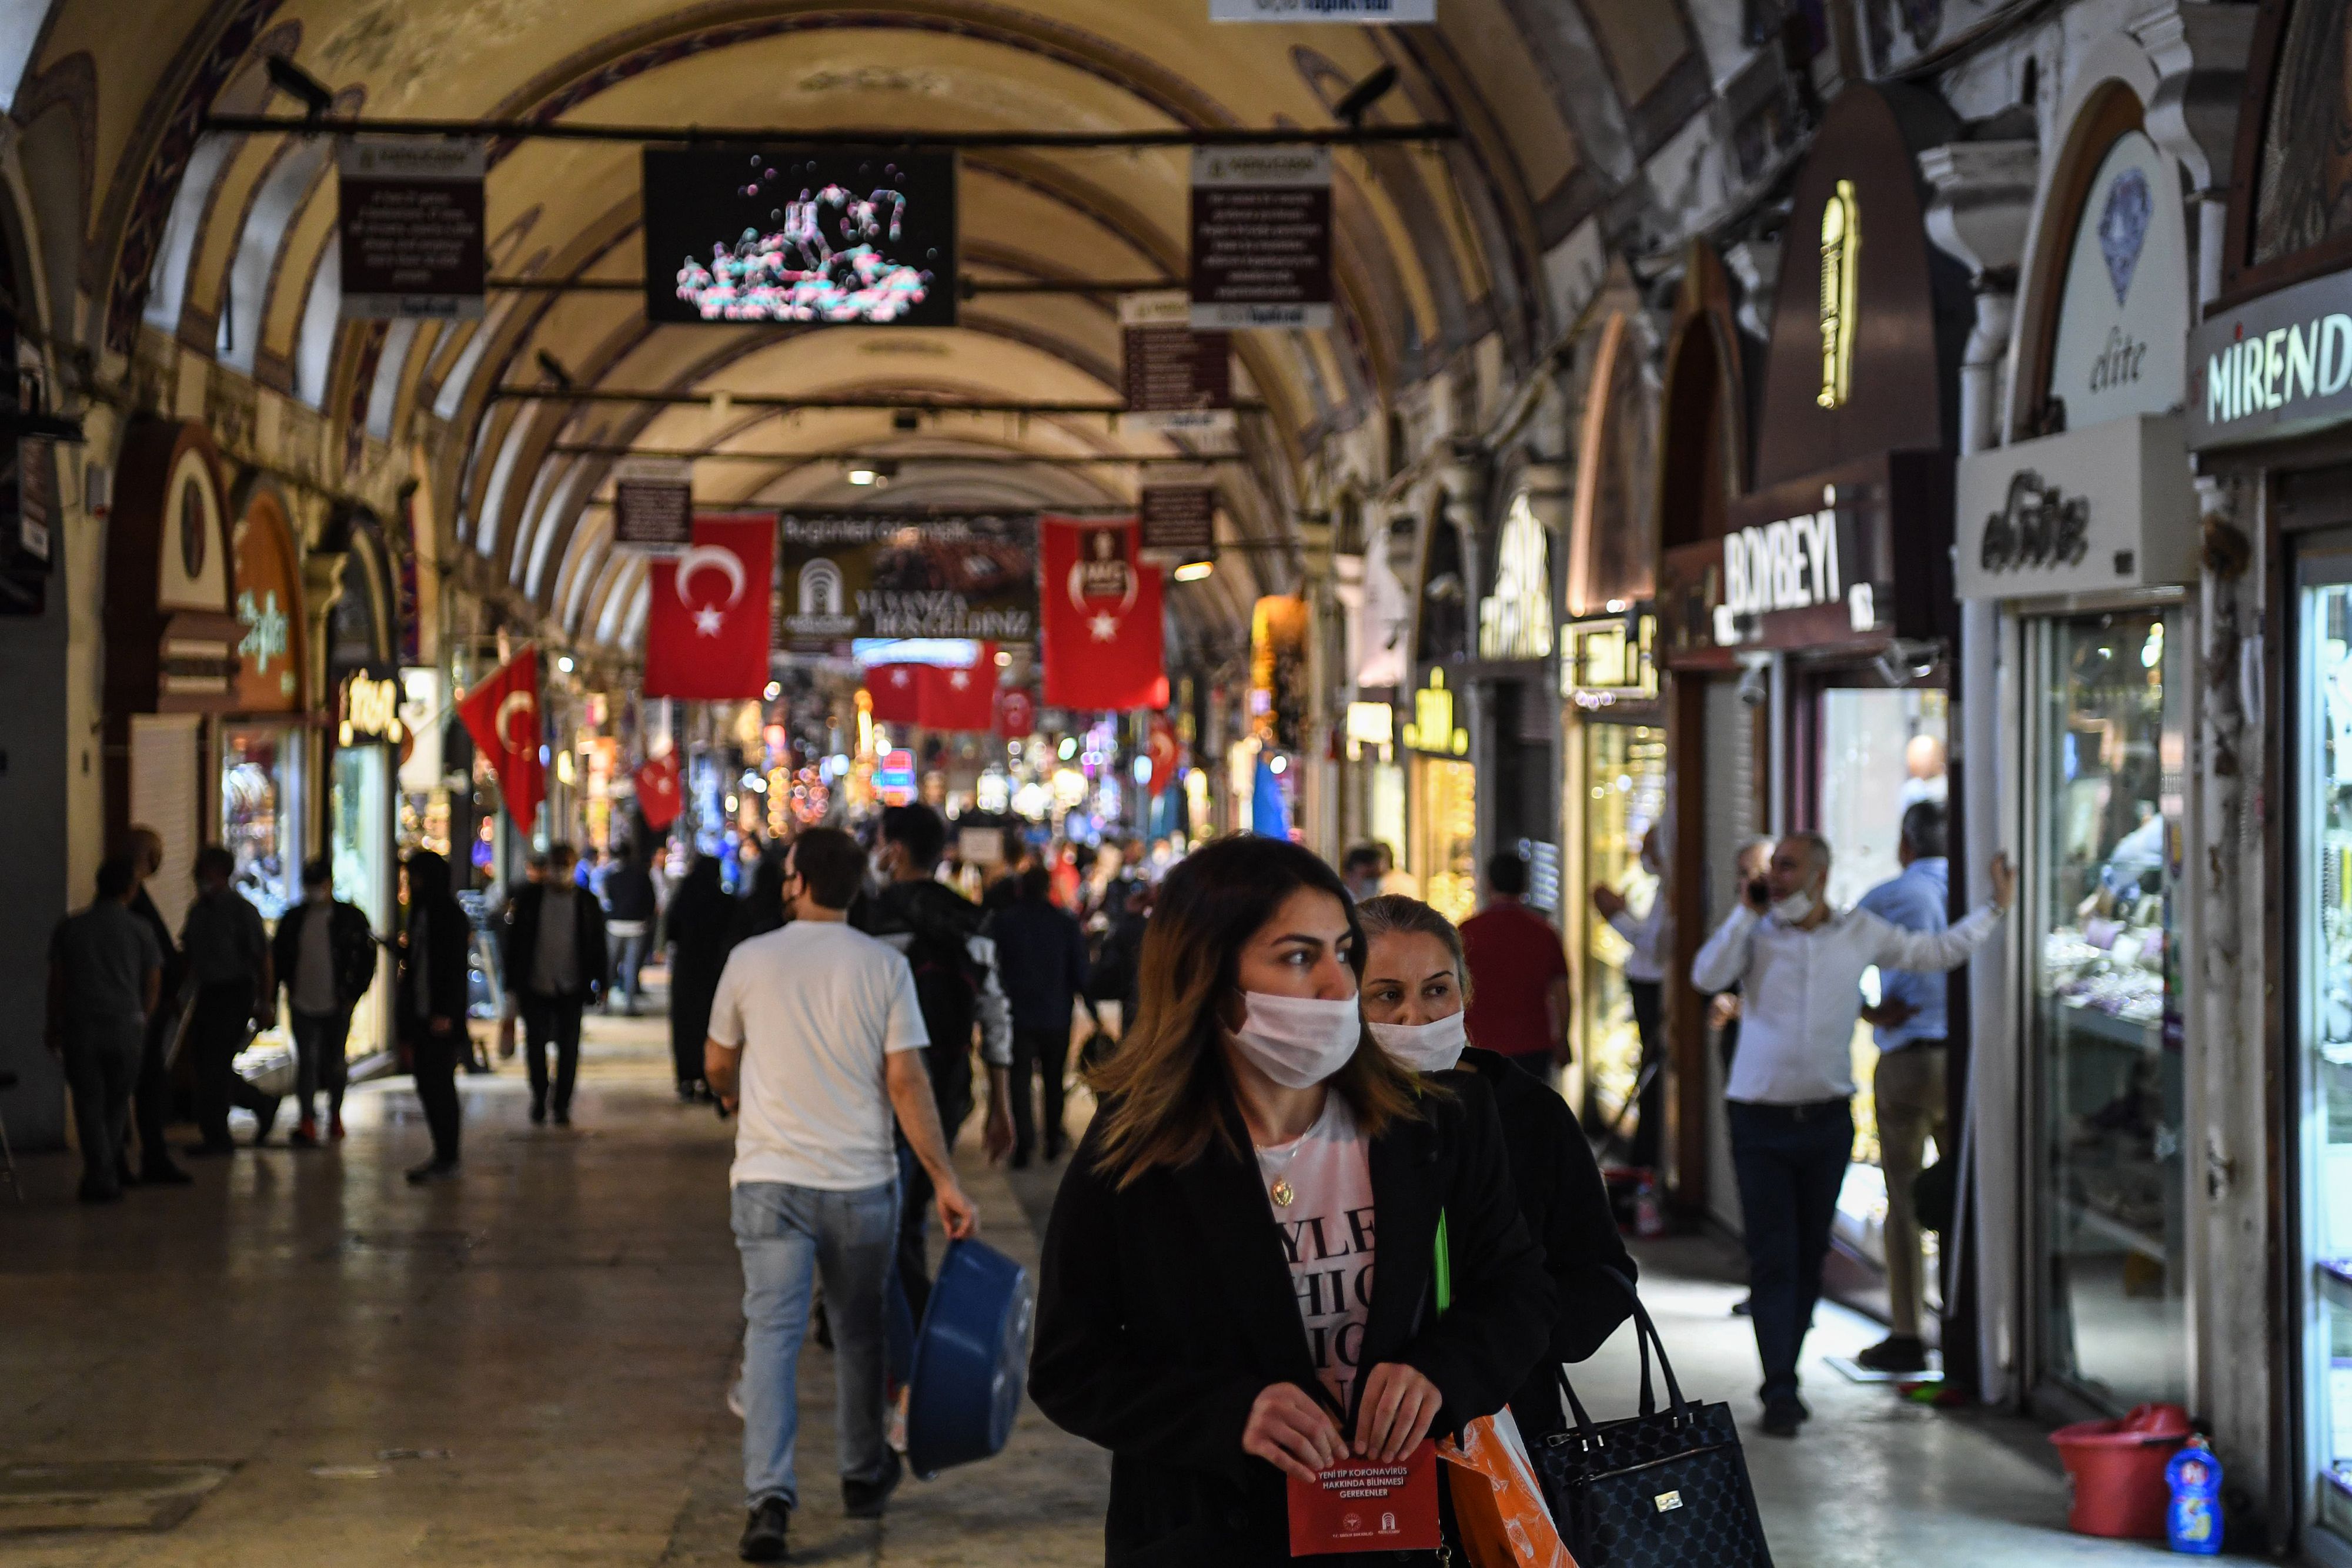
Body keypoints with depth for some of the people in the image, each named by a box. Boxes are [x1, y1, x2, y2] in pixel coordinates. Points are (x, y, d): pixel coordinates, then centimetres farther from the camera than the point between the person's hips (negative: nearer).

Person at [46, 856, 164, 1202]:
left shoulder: (69, 929, 2)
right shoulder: (139, 930, 1)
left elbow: (56, 983, 4)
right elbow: (153, 986, 4)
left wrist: (54, 1029, 14)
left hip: (80, 1029, 0)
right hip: (126, 1028, 0)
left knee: (89, 1104, 4)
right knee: (117, 1103, 14)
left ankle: (102, 1180, -4)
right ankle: (100, 1176, 13)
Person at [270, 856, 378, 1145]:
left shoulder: (350, 918, 0)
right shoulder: (293, 919, 9)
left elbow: (366, 958, 1)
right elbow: (278, 958, 14)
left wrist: (354, 995, -5)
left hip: (337, 1005, -1)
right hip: (302, 1005, 1)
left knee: (334, 1062, 11)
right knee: (306, 1061, -9)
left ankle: (335, 1115, 29)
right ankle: (307, 1123, -15)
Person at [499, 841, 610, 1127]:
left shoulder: (587, 902, 4)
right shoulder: (529, 899, 3)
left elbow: (598, 946, 8)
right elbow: (513, 941, 5)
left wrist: (600, 983, 1)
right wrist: (512, 982, 0)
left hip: (571, 988, 0)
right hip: (535, 988, 0)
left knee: (568, 1049, 1)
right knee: (535, 1046, 2)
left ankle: (562, 1104, 12)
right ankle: (539, 1099, 21)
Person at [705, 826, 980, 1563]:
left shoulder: (751, 960, -2)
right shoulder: (884, 967, -4)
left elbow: (718, 1067, 11)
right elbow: (907, 1084, -8)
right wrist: (945, 1182, -4)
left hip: (769, 1176, -1)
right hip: (861, 1179, 1)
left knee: (773, 1331, -3)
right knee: (858, 1331, 17)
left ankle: (769, 1496, -16)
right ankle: (864, 1476, 31)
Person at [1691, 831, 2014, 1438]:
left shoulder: (1860, 933, 5)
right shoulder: (1757, 932, 1)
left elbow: (1938, 951, 14)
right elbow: (1707, 976, -14)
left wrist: (1996, 908, 15)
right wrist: (1746, 912, -12)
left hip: (1827, 1119, 2)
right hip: (1761, 1120, -2)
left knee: (1809, 1256, 9)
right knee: (1773, 1259, -7)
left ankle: (1784, 1378, 22)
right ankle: (1780, 1392, -6)